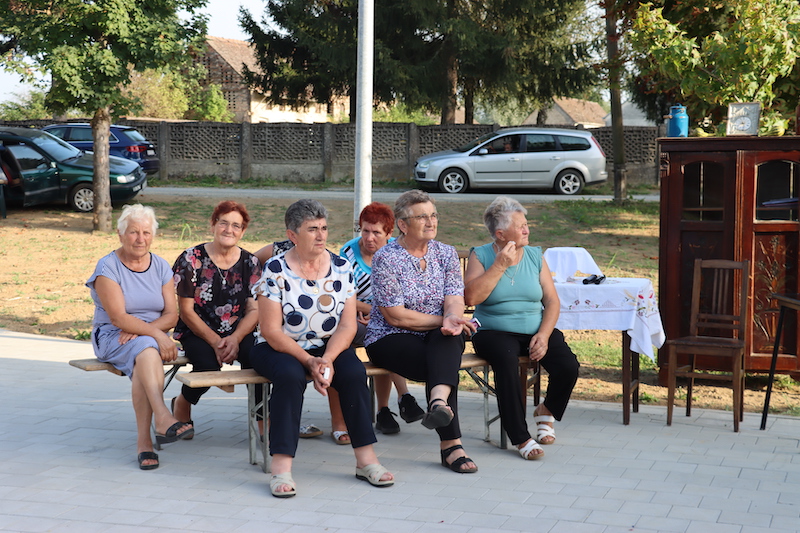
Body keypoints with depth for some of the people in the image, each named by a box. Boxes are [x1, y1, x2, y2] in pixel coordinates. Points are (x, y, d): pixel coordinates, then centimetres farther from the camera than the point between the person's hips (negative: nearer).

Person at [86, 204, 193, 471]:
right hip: (112, 338, -3)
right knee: (146, 349, -37)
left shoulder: (161, 267, 9)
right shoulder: (108, 267, -5)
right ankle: (164, 420, -49)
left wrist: (140, 329, -16)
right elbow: (118, 318, -15)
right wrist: (155, 334, -27)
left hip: (153, 337, 3)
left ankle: (143, 440, -31)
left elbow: (171, 315, 2)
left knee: (141, 366, -33)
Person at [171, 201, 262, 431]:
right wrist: (215, 341, -15)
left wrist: (235, 339, -17)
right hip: (197, 333, -2)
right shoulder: (191, 259, -2)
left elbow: (254, 310, 2)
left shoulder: (250, 263, 7)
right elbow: (186, 311, -4)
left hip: (239, 333, 2)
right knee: (208, 366, -32)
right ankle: (181, 404, 2)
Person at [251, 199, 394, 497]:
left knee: (354, 372, -25)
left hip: (328, 347, 3)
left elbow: (347, 325, -4)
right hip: (279, 349, -3)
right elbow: (271, 331, -13)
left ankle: (366, 460, -17)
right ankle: (281, 468, -34)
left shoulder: (341, 268, 0)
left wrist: (327, 360, -21)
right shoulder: (275, 271, -10)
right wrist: (310, 362, -22)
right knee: (290, 375, -34)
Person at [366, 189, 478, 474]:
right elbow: (395, 316, -13)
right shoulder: (386, 258, -7)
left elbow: (454, 301, -3)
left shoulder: (446, 254, 9)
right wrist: (443, 320, -14)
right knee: (445, 363, -32)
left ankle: (439, 401, -57)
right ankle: (451, 443, -37)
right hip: (391, 341, -4)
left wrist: (453, 318, -28)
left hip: (438, 339, 4)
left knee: (448, 338, -34)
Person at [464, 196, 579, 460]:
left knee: (568, 367, -22)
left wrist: (544, 335, -11)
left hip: (536, 331, 3)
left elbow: (552, 302, 6)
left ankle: (547, 412, 12)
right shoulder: (480, 256, 2)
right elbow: (472, 297, -14)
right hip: (495, 332, -3)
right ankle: (521, 437, -25)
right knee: (506, 360, -37)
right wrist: (500, 265, -14)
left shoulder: (535, 256, 11)